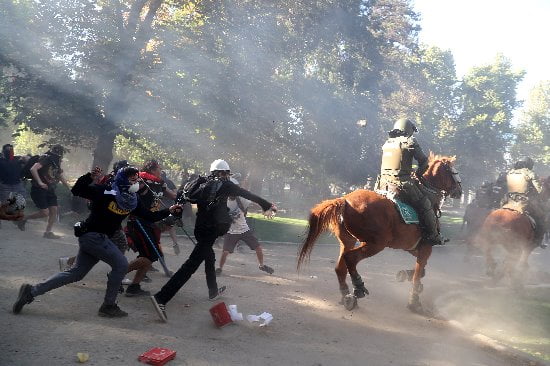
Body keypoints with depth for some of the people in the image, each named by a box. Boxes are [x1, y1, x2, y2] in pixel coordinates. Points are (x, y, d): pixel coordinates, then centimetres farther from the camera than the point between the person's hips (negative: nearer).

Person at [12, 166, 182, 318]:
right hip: (92, 235, -8)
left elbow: (149, 216, 9)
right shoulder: (105, 192, -14)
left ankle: (32, 291, 17)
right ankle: (108, 306, 3)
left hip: (99, 238, 8)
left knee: (76, 274, 11)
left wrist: (169, 211, 0)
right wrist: (90, 177, -34)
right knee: (121, 264, -9)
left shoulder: (132, 200, 7)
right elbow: (76, 191, -20)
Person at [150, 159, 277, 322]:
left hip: (200, 227, 8)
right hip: (211, 230, -8)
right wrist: (268, 206, 13)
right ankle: (161, 298, -23)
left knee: (209, 257, 28)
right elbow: (248, 195, 4)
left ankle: (213, 291, 47)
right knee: (192, 264, -14)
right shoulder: (225, 184, -2)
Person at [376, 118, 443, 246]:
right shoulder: (410, 141, -2)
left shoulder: (386, 143, 16)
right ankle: (433, 237, 8)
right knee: (426, 205, 7)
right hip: (402, 184, -6)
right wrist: (418, 175, 17)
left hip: (384, 185, 6)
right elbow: (424, 161, 0)